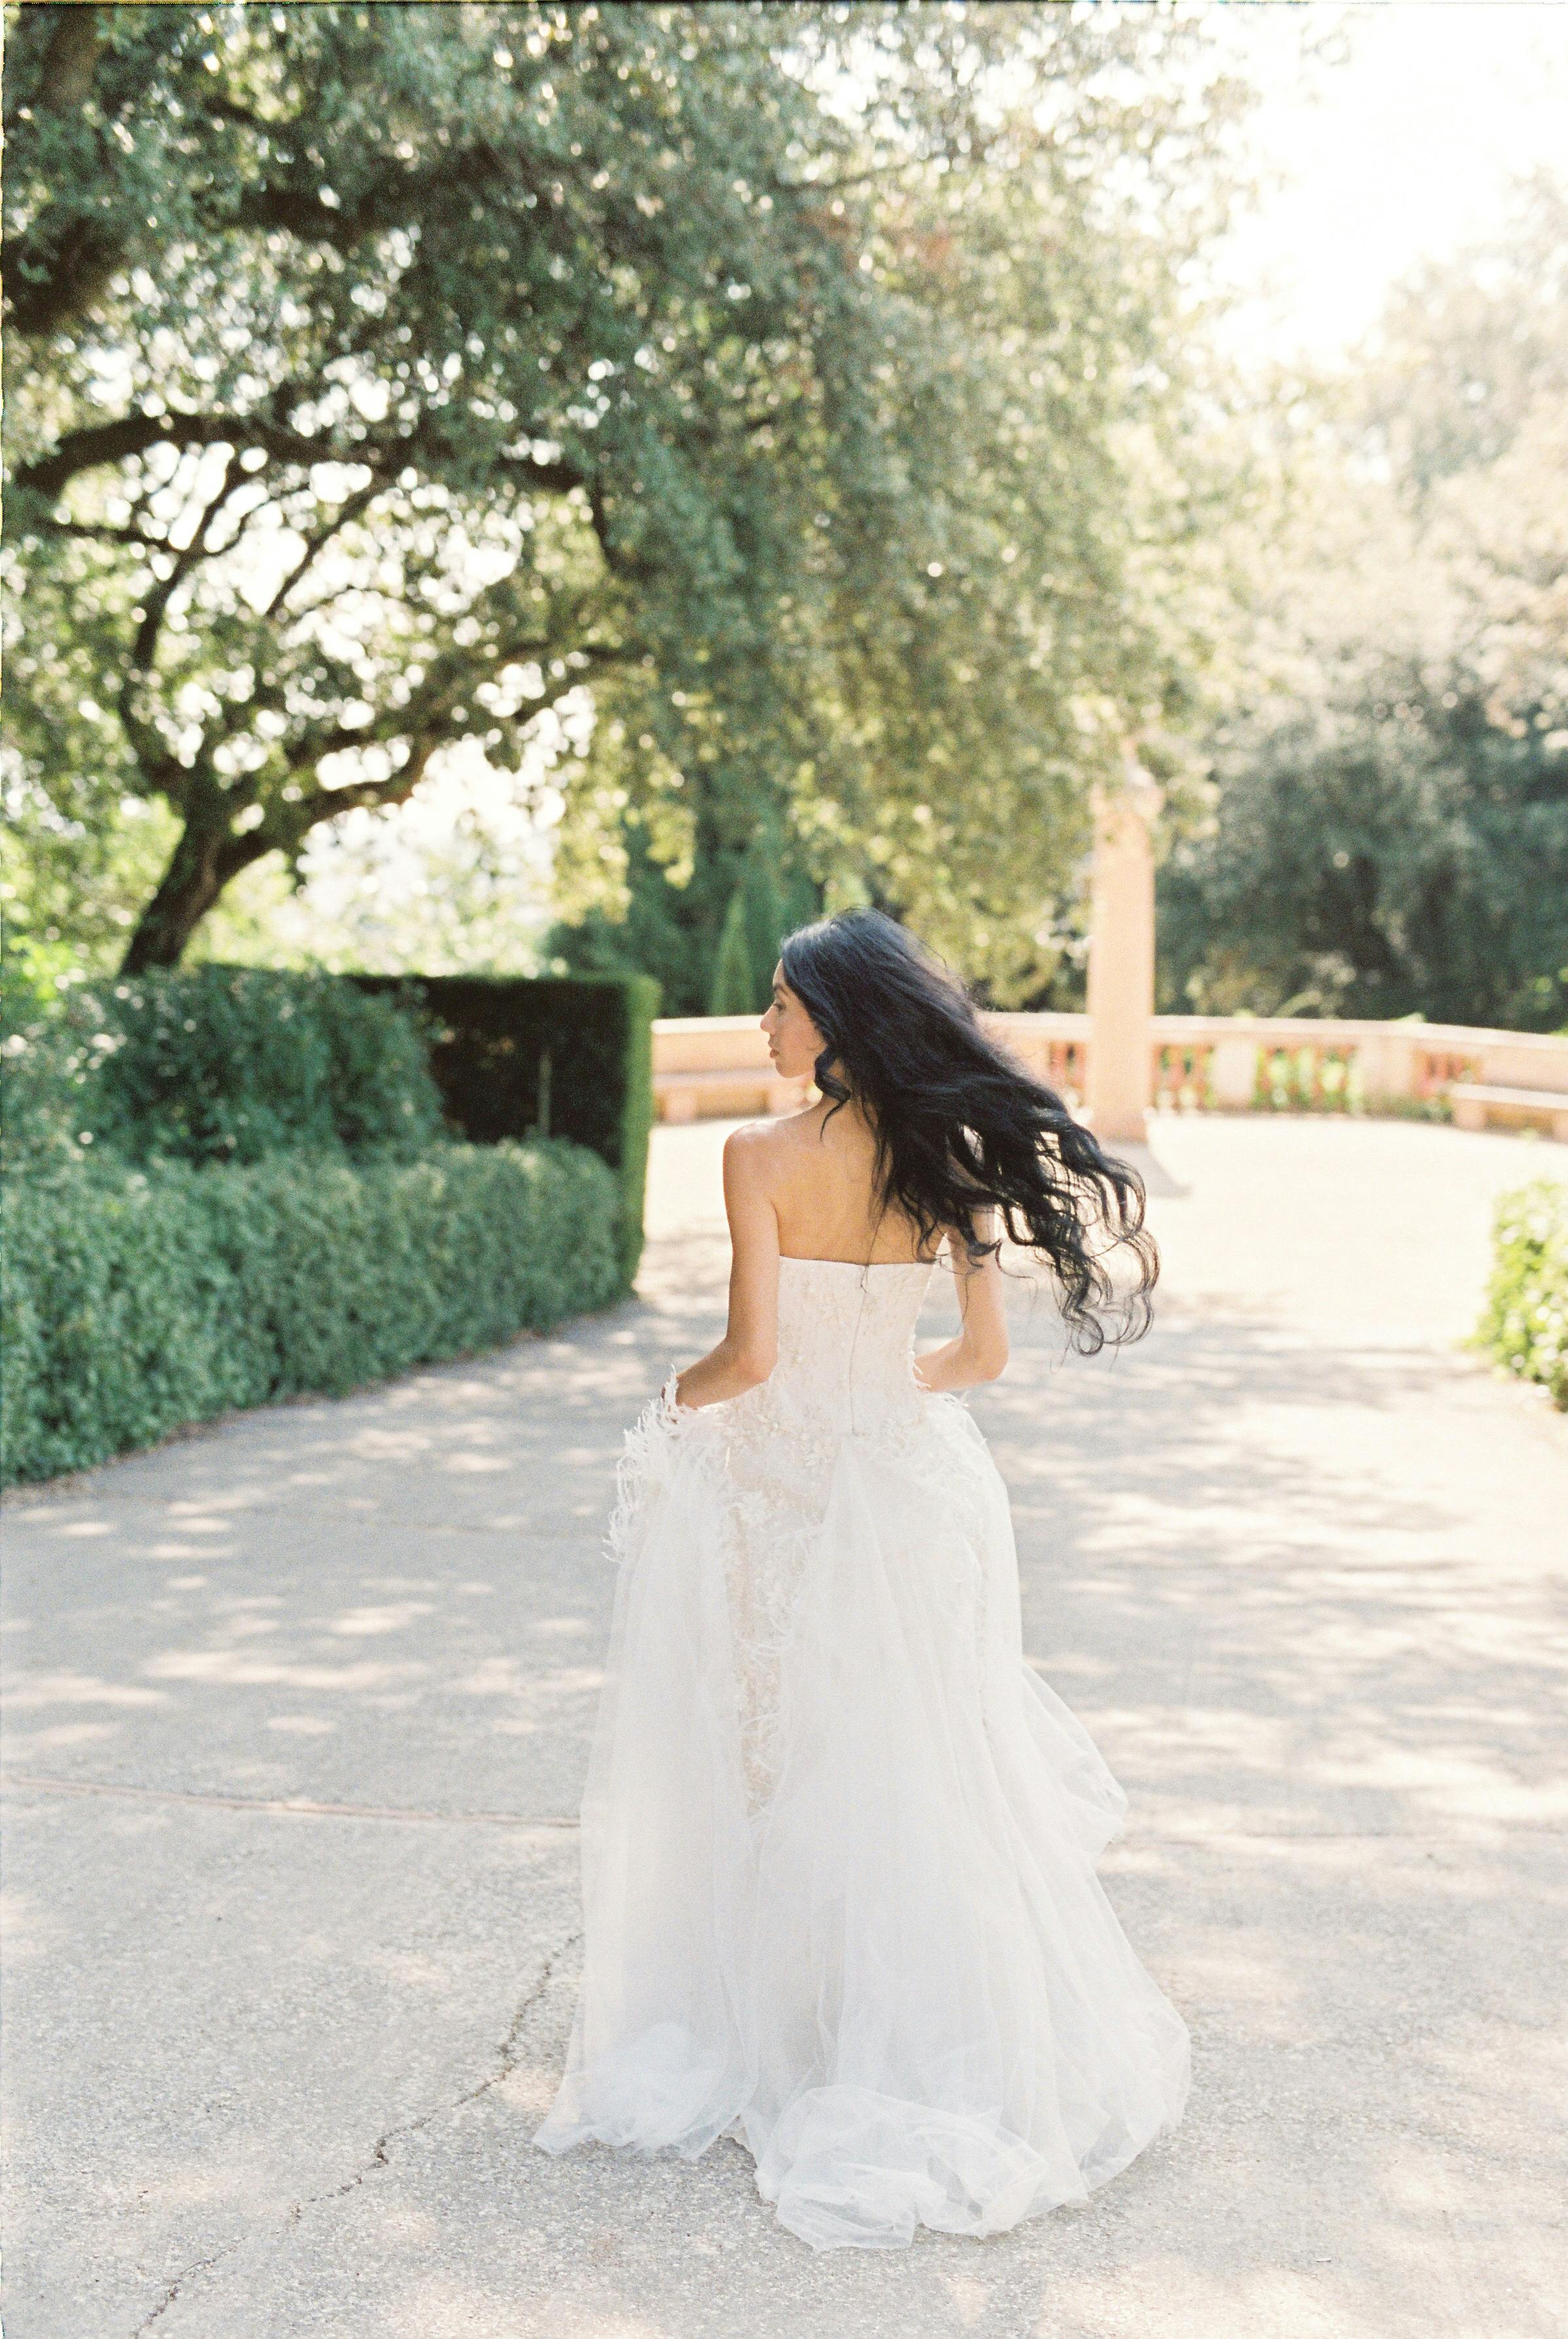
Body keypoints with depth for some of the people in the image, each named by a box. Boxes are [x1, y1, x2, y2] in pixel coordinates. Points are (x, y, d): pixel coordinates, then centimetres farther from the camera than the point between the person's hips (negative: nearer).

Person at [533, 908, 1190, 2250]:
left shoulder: (765, 1159, -15)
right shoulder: (951, 1161, -1)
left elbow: (754, 1354, -18)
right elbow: (983, 1353, 2)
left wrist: (679, 1398, 3)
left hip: (779, 1486, -4)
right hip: (910, 1478, 4)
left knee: (783, 1771, 10)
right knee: (918, 1775, 16)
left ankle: (758, 2035, 24)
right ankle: (964, 2049, 28)